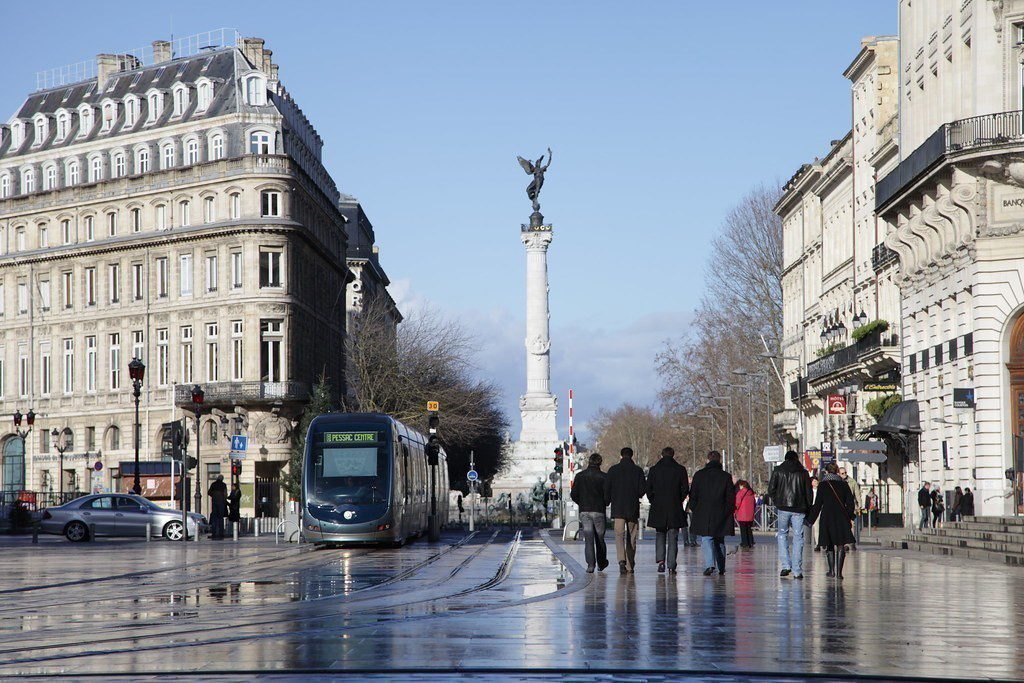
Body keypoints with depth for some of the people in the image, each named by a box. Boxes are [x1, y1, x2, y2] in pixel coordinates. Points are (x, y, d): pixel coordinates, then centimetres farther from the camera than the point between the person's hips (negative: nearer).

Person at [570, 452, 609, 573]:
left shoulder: (580, 476, 1)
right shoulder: (603, 477, -5)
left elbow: (573, 495, 2)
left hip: (584, 512, 1)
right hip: (599, 511, -1)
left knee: (588, 539, -1)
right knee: (600, 539, 13)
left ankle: (590, 565, -12)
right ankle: (601, 564, 24)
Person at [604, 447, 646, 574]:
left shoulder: (613, 470, 0)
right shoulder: (638, 470, 1)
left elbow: (606, 488, -1)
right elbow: (643, 489, -2)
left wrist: (607, 502, 15)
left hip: (617, 508, -1)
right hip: (633, 508, 1)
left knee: (619, 535, -7)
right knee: (631, 537, 11)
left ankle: (622, 560, -29)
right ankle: (630, 566, 14)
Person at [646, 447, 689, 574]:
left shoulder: (654, 470, 0)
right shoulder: (680, 470, -1)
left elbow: (648, 489, -1)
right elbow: (685, 489, -2)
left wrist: (654, 502, 11)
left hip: (658, 508, 1)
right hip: (675, 510, -1)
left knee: (660, 535, 15)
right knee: (673, 537, 4)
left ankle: (660, 560, -2)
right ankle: (671, 566, -1)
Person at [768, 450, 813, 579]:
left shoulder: (778, 471, 4)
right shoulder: (803, 473, 6)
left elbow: (771, 489, 0)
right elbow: (809, 492, 5)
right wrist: (808, 508, 12)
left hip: (783, 508, 0)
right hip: (799, 510, 0)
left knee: (782, 534, 16)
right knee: (798, 537, 4)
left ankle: (786, 565, 1)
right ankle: (797, 570, 0)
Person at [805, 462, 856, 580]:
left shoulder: (823, 485, -2)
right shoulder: (844, 484, 3)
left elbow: (817, 505, -3)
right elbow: (850, 503, 4)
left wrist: (810, 520, 4)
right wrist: (850, 518, 15)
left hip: (827, 517, -1)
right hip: (842, 518, 1)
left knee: (829, 545, 12)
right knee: (841, 545, -1)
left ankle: (832, 570, 14)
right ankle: (839, 571, -12)